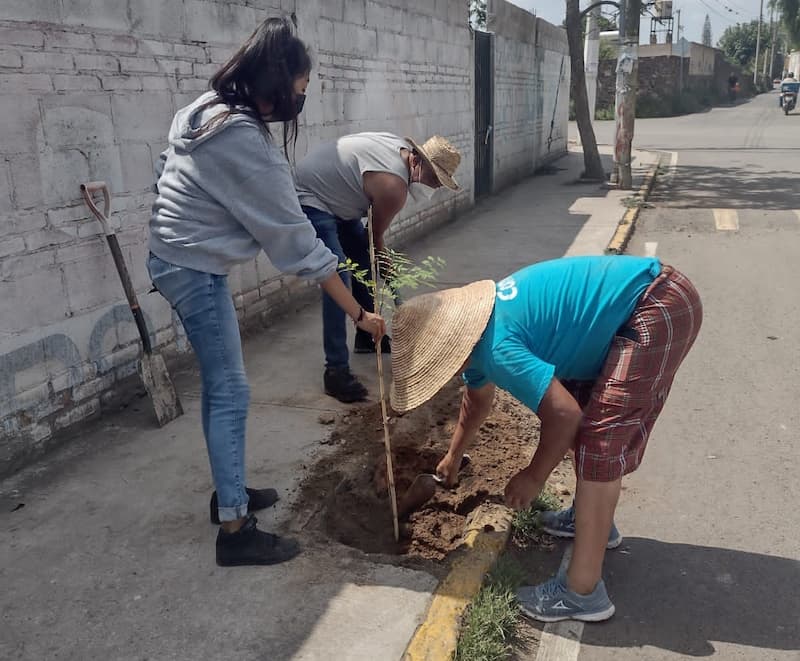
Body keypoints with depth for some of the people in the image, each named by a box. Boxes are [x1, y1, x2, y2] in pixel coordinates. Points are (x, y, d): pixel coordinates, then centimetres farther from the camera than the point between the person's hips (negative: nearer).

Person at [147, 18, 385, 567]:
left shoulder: (208, 110, 4)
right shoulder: (247, 144, -25)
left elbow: (167, 168, 17)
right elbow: (296, 240, -24)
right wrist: (358, 313, -18)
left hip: (180, 258, 10)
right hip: (196, 269, -10)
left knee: (219, 384, 17)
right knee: (231, 392, -4)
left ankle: (228, 491, 31)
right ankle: (235, 529, 6)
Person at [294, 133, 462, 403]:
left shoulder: (401, 147, 0)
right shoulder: (393, 185, -27)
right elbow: (376, 235, -10)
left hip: (333, 195, 11)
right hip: (309, 199, -11)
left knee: (366, 263, 14)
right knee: (338, 282, -20)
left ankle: (367, 337, 28)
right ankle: (336, 370, -19)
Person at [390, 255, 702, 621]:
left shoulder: (496, 349, -22)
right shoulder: (474, 331, 10)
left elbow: (563, 414, -22)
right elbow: (477, 399, 28)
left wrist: (533, 478, -5)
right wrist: (453, 456, 42)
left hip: (660, 309, -10)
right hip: (644, 289, 10)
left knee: (599, 442, -10)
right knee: (584, 410, 20)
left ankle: (583, 593, 0)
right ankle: (593, 517, 38)